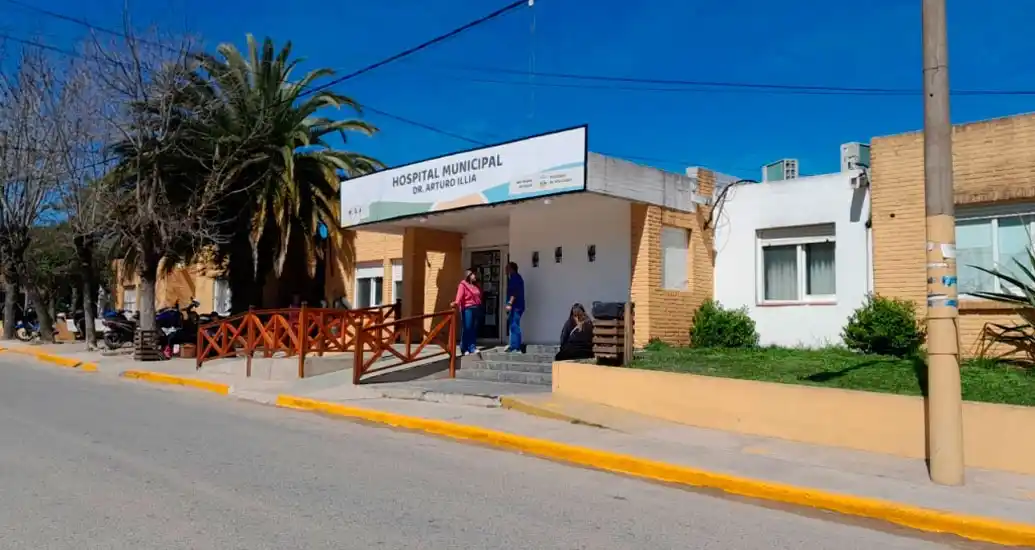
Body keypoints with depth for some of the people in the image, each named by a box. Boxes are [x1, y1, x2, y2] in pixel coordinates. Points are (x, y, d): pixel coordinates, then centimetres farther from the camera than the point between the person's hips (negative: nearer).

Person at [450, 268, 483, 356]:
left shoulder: (476, 286, 19)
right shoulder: (463, 285, -3)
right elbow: (459, 296, -18)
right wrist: (456, 303, -34)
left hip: (476, 308, 6)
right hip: (467, 309, -6)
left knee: (474, 329, 6)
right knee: (467, 328, -6)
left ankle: (472, 347, 12)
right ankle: (465, 349, 2)